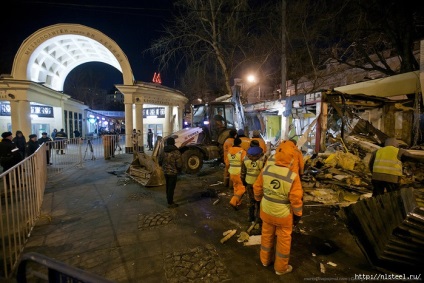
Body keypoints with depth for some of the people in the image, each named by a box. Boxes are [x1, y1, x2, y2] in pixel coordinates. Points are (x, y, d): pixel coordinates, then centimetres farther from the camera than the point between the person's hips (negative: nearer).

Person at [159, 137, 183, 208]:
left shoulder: (163, 151, 1)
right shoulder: (176, 152, -19)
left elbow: (160, 162, 10)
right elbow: (179, 164, -20)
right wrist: (178, 169, 1)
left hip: (165, 172, 6)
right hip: (173, 172, -6)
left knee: (168, 186, 20)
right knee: (171, 187, 3)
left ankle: (169, 200, 35)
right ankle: (170, 203, 12)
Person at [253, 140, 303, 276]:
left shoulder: (265, 170, -15)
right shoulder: (293, 177, -25)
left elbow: (257, 189, -3)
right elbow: (296, 199, -17)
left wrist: (259, 199, 16)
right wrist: (298, 215, 0)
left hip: (266, 211, 4)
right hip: (283, 214, -3)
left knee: (267, 235, 24)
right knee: (283, 240, 19)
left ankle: (265, 260, 46)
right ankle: (281, 268, 38)